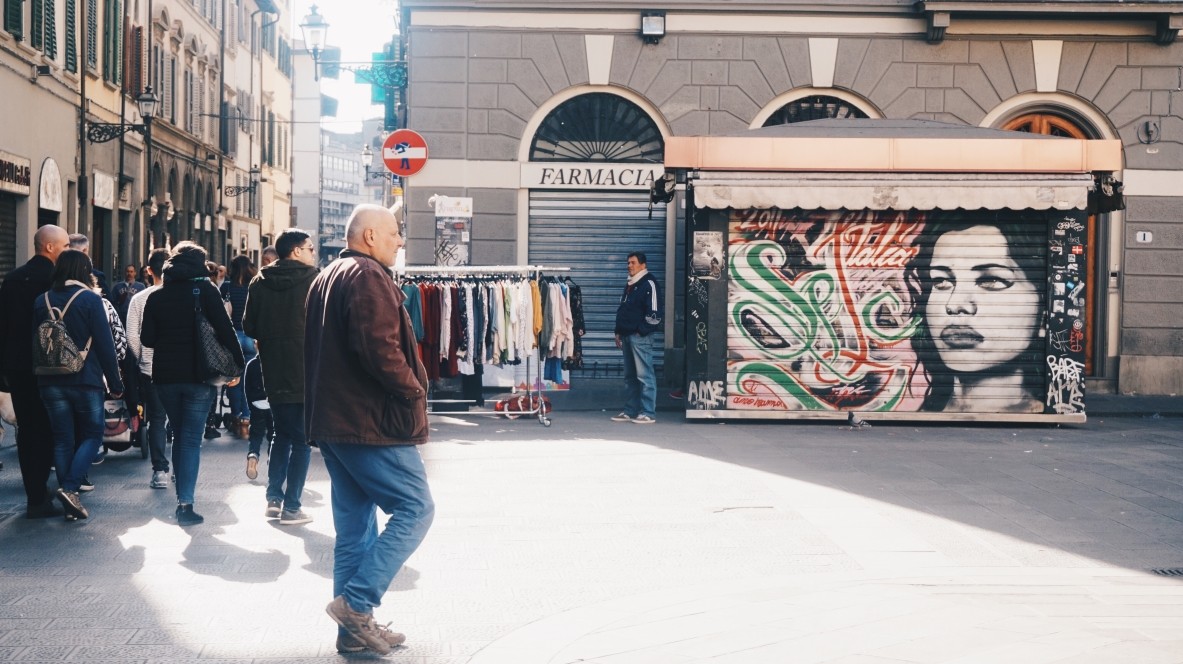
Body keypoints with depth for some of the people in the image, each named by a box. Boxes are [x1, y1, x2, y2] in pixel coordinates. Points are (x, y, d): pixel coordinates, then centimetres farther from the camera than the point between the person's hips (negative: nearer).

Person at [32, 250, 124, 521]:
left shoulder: (41, 301, 6)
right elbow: (105, 345, -9)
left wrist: (42, 377, 16)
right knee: (92, 435, 8)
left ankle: (70, 505, 8)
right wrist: (115, 383, -3)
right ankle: (70, 487, -12)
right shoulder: (91, 300, -8)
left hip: (51, 383, 4)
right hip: (85, 381, -4)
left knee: (62, 440, 9)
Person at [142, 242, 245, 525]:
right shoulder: (205, 289, -5)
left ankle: (182, 497, 20)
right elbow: (225, 329, -10)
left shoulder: (157, 296, 5)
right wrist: (238, 363, -2)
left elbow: (147, 338, 6)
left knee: (179, 435, 17)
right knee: (191, 439, -2)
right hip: (198, 374, -3)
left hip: (165, 375, 3)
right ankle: (185, 503, -9)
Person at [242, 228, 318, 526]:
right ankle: (291, 506, 2)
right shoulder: (313, 280, -10)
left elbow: (249, 327, 4)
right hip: (306, 374, -4)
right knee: (302, 440, 3)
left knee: (282, 434, 19)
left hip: (274, 374, 4)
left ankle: (273, 498, 16)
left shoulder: (259, 283, 3)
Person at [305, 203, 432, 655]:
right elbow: (379, 347, -24)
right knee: (415, 508, -5)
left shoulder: (325, 278, 20)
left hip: (331, 420, 10)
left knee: (354, 522, 12)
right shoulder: (367, 276, -11)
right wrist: (413, 391, -13)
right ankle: (356, 602, -11)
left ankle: (355, 629, 15)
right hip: (372, 421, -10)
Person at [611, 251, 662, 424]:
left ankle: (648, 413, -7)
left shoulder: (649, 284, -9)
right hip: (627, 336, 9)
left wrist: (642, 331, -13)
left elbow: (654, 313, -14)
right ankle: (630, 411, 17)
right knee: (629, 376, 12)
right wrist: (619, 332, 17)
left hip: (640, 337, -9)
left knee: (644, 375, -8)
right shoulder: (629, 285, 19)